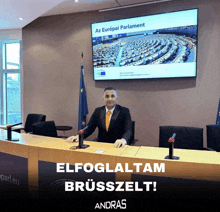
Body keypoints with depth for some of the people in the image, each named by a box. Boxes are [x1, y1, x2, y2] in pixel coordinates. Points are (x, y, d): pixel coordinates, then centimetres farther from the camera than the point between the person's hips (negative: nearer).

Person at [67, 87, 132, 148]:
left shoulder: (124, 111, -8)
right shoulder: (98, 111, 4)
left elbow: (128, 131, -19)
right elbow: (89, 128, 0)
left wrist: (123, 140, -42)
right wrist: (78, 136, -21)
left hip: (117, 146, 0)